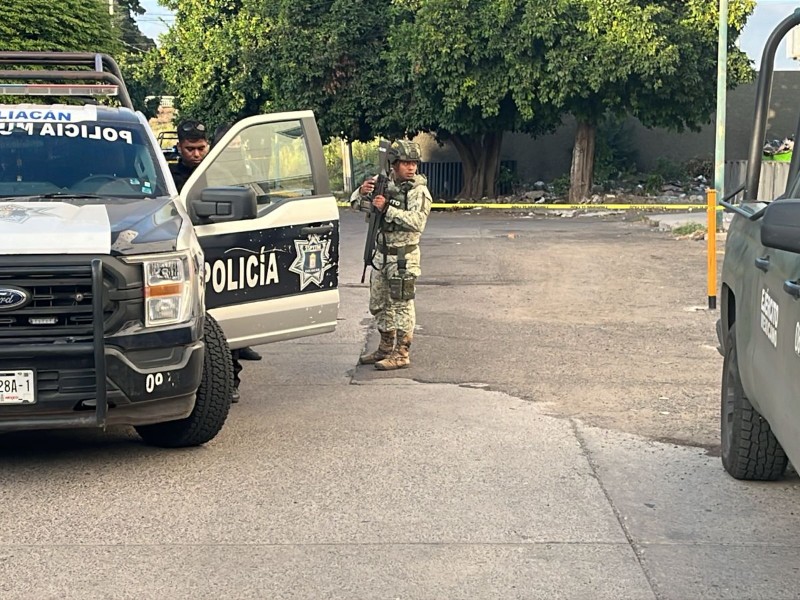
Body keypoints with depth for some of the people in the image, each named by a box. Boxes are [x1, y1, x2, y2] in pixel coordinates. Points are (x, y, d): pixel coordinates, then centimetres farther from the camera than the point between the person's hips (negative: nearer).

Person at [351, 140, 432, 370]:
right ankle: (386, 348, 29)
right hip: (381, 254, 7)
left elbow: (417, 222, -27)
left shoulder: (419, 191, -12)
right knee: (379, 305, 16)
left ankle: (401, 354, 3)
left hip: (403, 256, -7)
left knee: (402, 305, -3)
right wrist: (362, 192, -9)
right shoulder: (384, 182, 6)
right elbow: (355, 202, 14)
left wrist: (387, 209, -29)